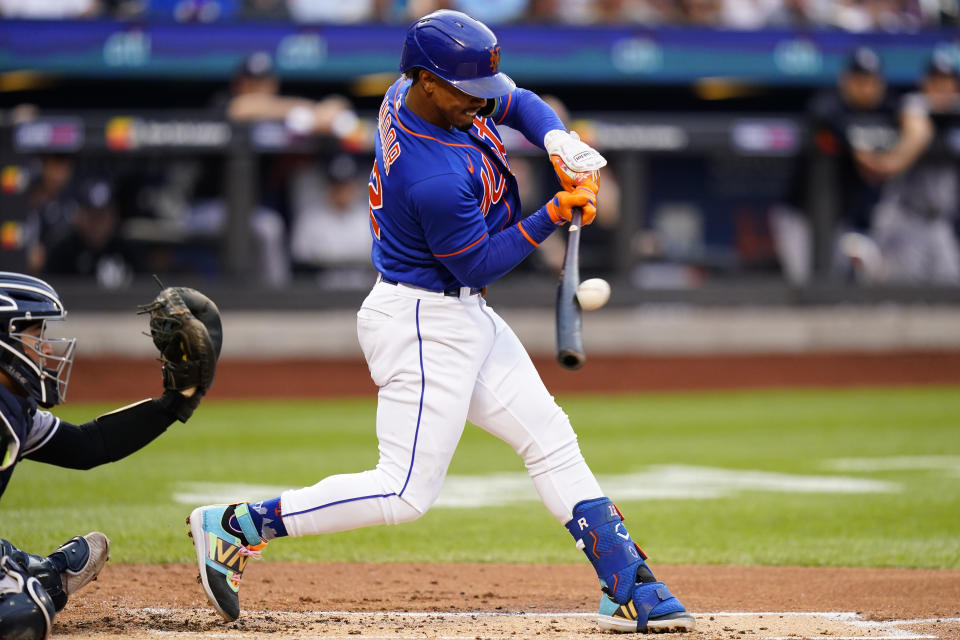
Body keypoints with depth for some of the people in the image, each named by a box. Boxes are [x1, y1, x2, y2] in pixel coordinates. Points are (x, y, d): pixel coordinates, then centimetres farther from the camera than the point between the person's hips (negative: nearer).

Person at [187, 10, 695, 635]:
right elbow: (479, 262, -17)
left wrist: (560, 140, -6)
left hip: (467, 318, 10)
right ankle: (234, 525, -1)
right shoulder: (437, 178, -31)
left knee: (552, 441, 9)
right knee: (407, 493, -8)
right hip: (426, 324, -10)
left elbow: (519, 102, 14)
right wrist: (555, 214, -17)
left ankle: (629, 589, 12)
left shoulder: (415, 92, -3)